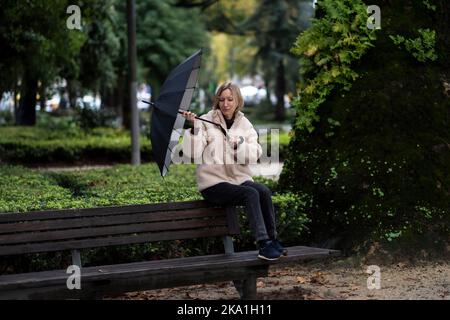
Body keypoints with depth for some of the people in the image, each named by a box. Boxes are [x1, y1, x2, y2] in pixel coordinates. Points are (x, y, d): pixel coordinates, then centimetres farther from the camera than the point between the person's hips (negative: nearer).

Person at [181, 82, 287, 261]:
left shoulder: (245, 124, 11)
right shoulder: (206, 122, 0)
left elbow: (254, 155, -2)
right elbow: (192, 153, -11)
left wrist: (239, 144, -19)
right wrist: (194, 128, -22)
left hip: (239, 178, 4)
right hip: (213, 182, -4)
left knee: (264, 191, -26)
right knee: (251, 194, -29)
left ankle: (272, 239, -15)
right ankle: (264, 245, -31)